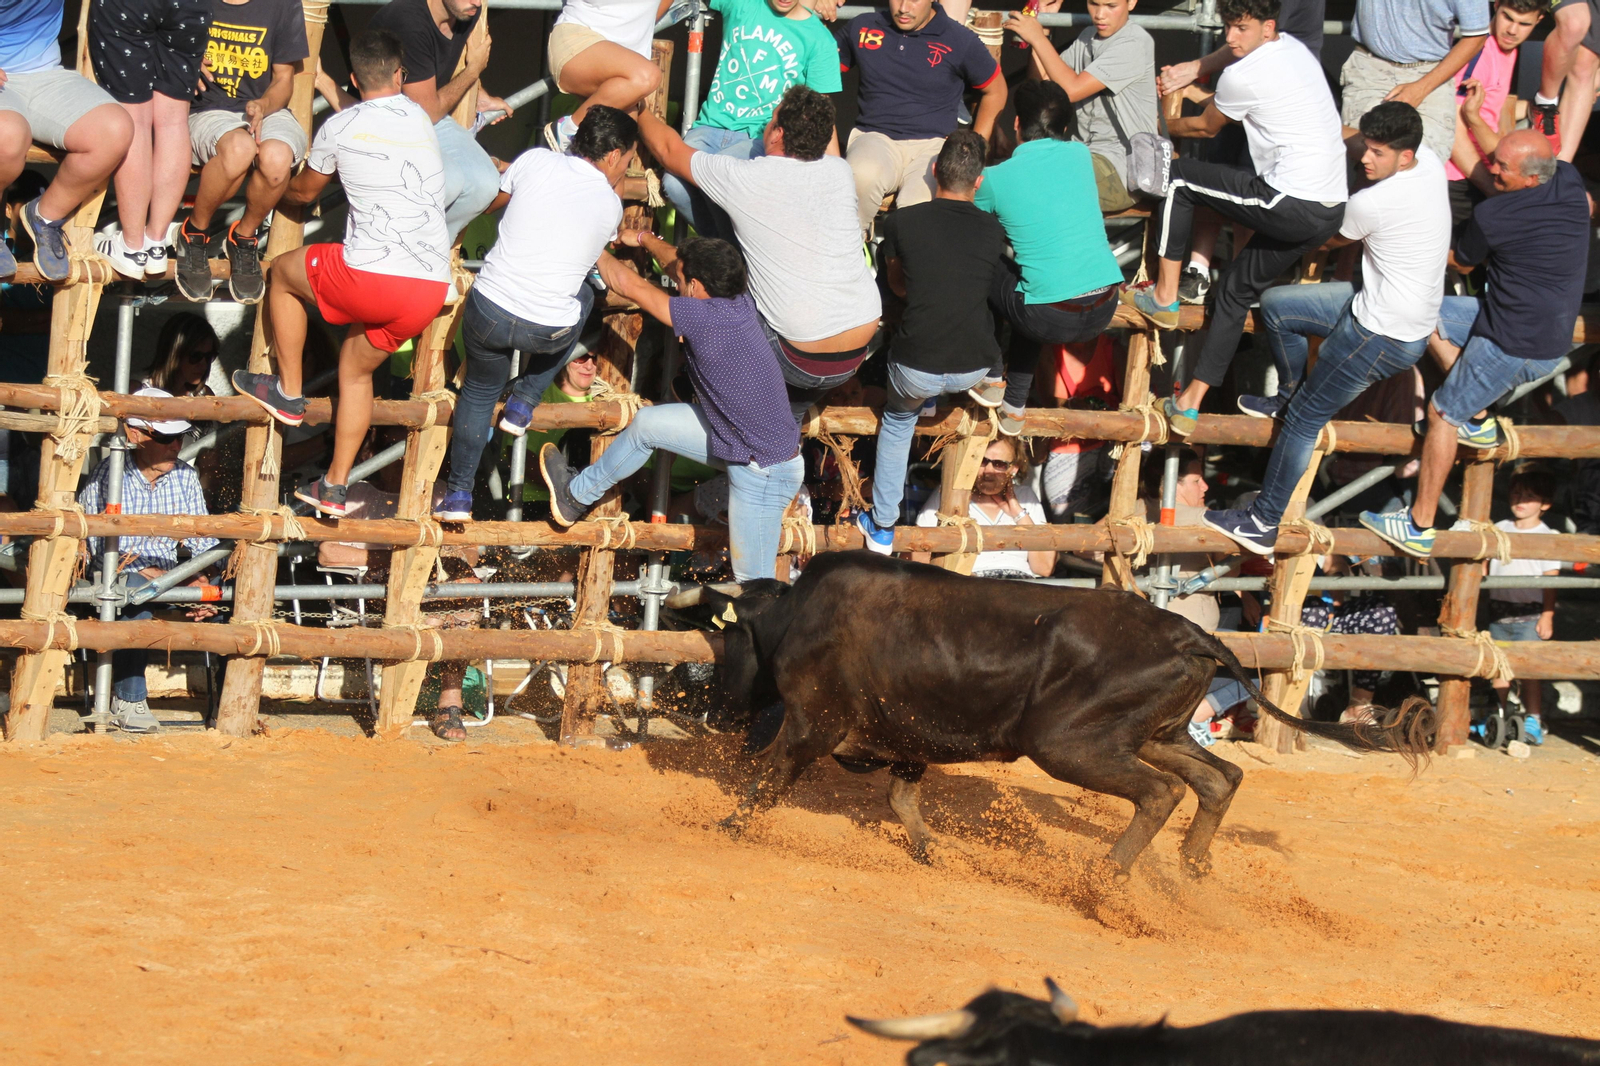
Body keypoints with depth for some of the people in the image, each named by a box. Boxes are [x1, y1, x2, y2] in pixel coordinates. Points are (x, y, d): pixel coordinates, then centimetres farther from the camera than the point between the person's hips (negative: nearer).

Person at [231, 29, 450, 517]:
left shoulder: (340, 127, 4)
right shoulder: (421, 120, 15)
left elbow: (304, 191, 23)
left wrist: (274, 188, 45)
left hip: (372, 276, -5)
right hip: (431, 288, 5)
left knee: (283, 271, 23)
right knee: (356, 367, 26)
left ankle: (288, 393, 26)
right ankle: (335, 486, 25)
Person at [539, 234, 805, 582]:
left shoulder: (706, 317, -30)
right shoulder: (739, 303, -7)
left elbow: (629, 285, -18)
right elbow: (677, 263, 16)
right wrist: (643, 238, 32)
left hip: (764, 471, -9)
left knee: (754, 585, 0)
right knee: (647, 423, 13)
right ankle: (577, 494, 32)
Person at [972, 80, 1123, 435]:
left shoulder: (994, 179, -2)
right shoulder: (1079, 155, 8)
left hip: (1053, 321, -5)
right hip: (1104, 312, 5)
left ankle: (992, 378, 29)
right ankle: (1014, 407, 39)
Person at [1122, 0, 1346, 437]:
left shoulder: (1243, 77, -10)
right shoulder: (1294, 48, 15)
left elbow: (1205, 127, 10)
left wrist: (1164, 127, 29)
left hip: (1290, 205, -9)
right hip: (1332, 210, 9)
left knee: (1177, 177, 7)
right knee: (1237, 289, 20)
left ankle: (1165, 296, 14)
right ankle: (1190, 403, 19)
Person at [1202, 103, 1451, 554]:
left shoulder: (1371, 205, -30)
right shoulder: (1428, 162, -6)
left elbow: (1338, 235, -4)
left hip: (1383, 338, -9)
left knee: (1304, 420, 1)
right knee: (1275, 305, 15)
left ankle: (1263, 524, 8)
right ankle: (1288, 395, 35)